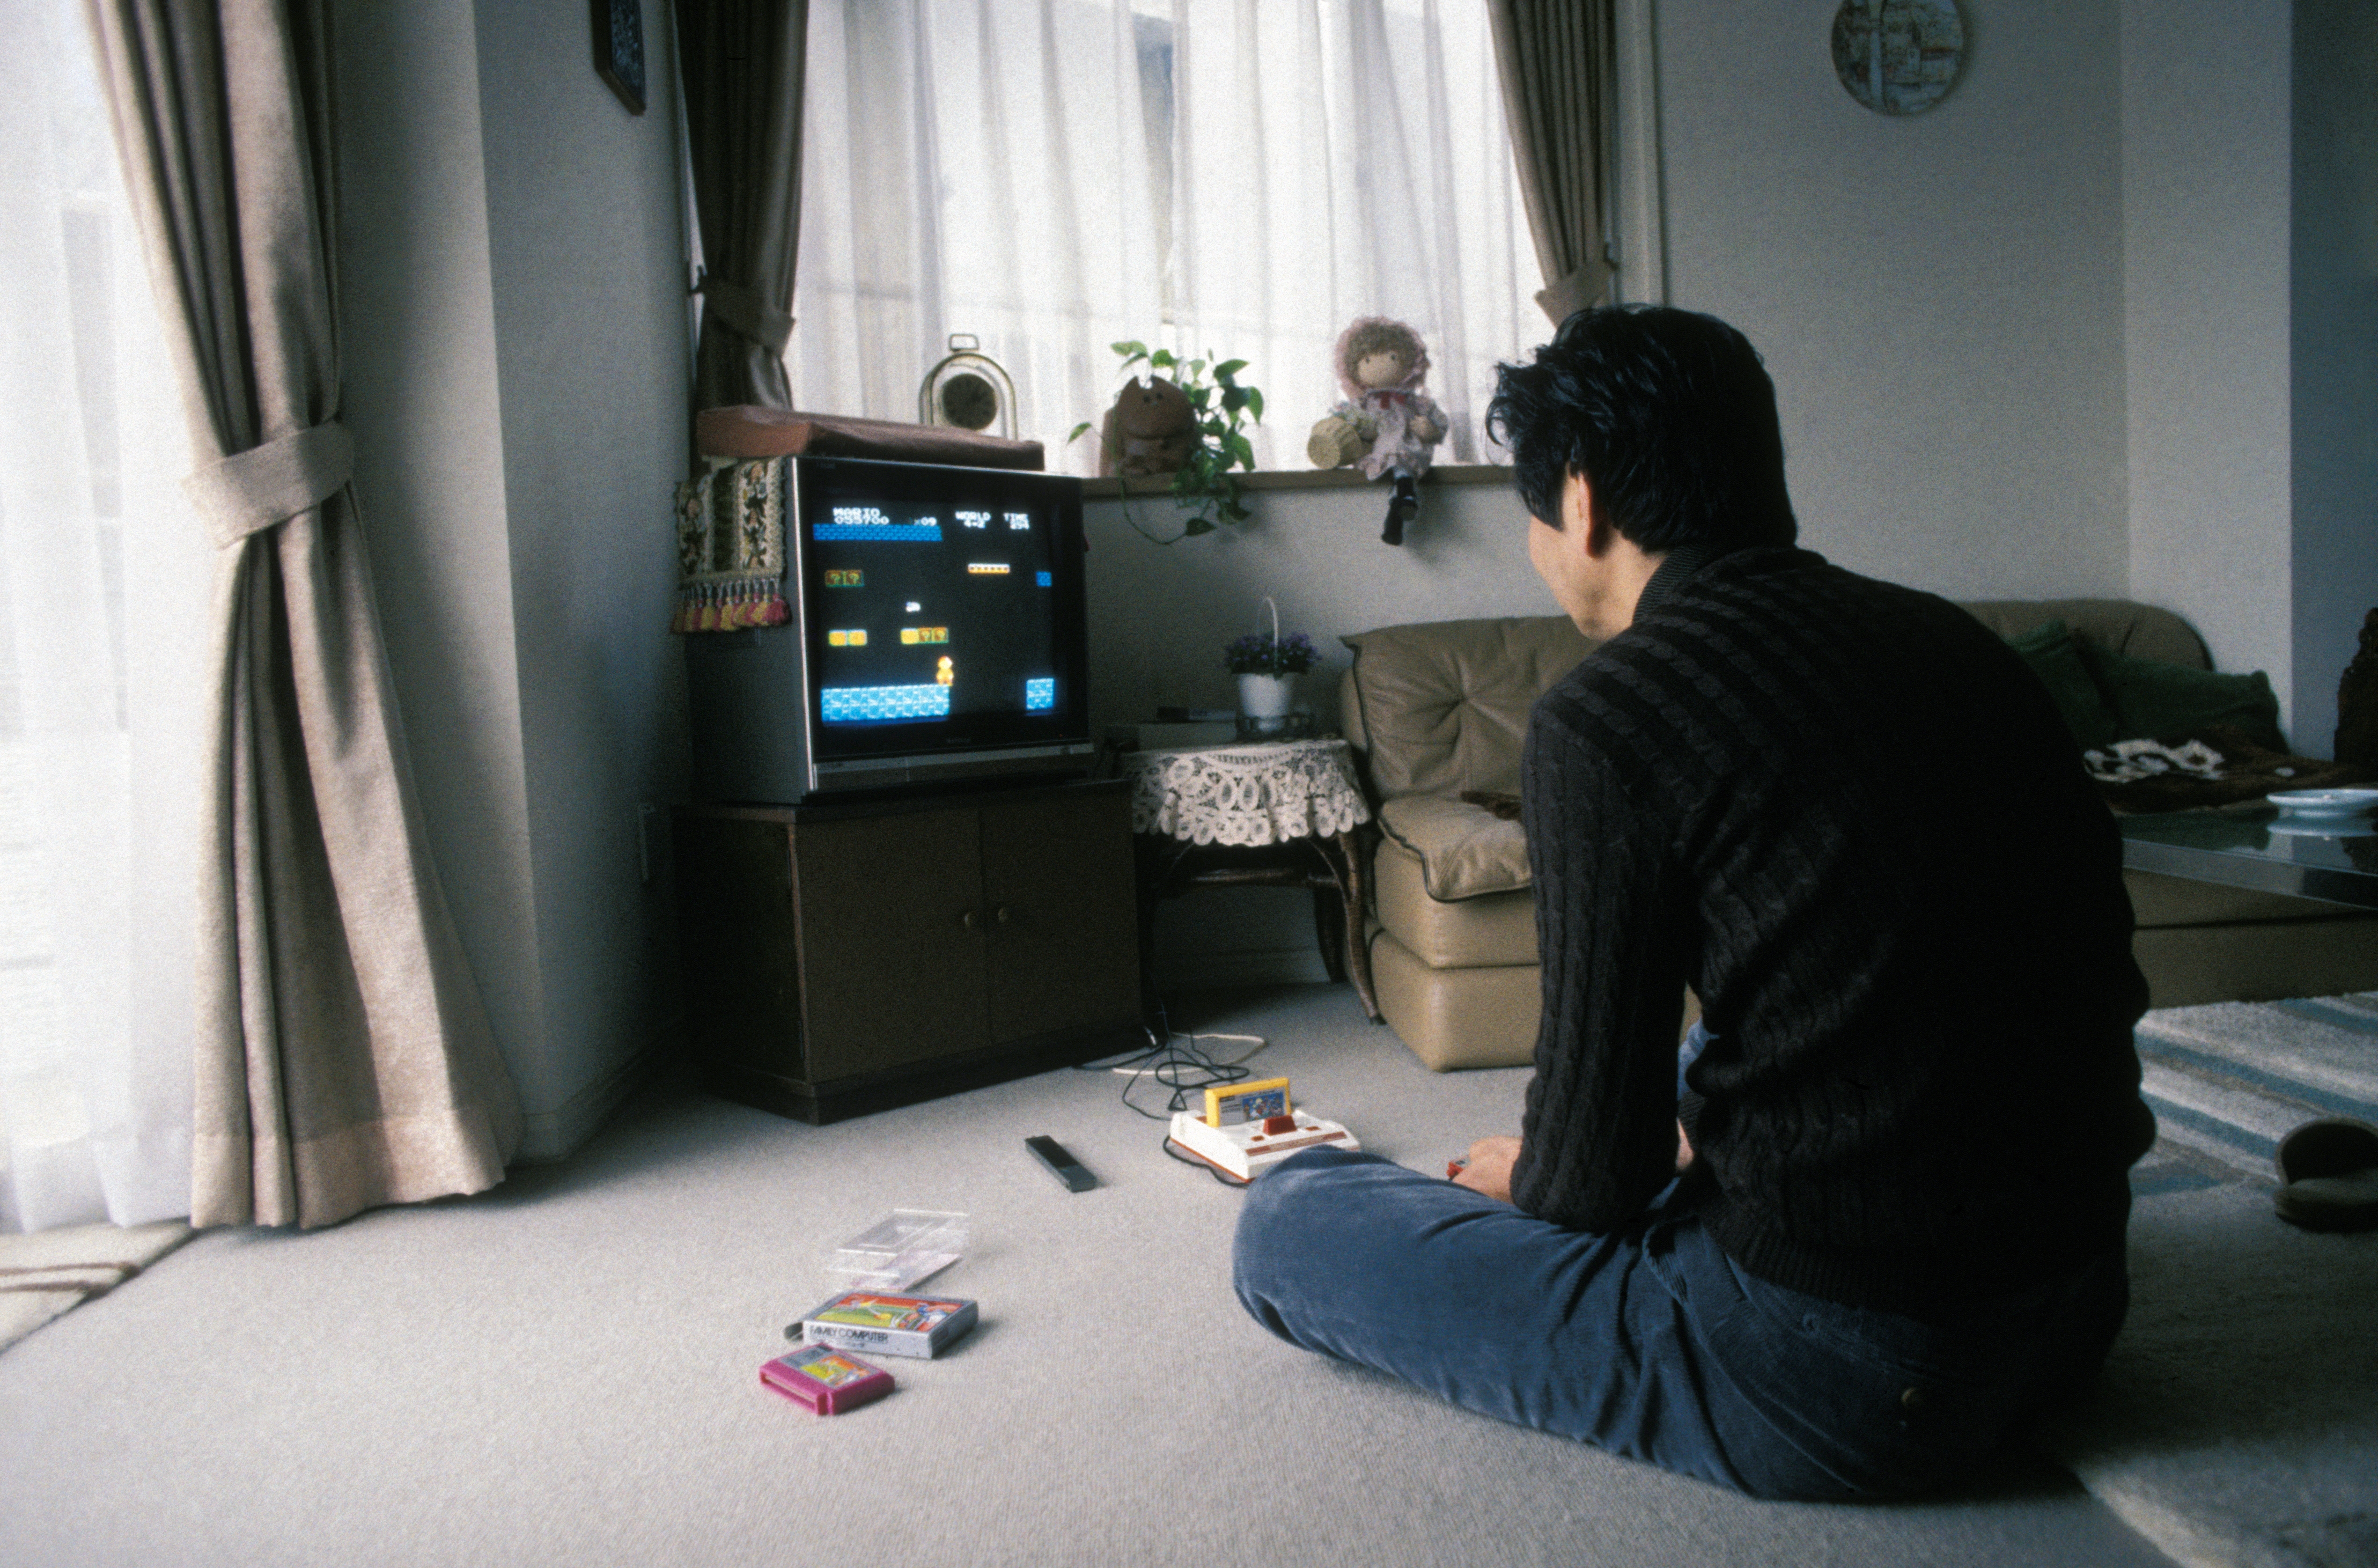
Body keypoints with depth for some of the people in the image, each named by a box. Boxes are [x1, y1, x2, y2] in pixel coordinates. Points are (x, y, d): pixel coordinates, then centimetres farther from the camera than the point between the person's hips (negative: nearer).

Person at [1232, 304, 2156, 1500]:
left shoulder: (1604, 717, -17)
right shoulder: (1951, 638, 6)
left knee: (1284, 1220, 2)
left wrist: (1528, 1181, 12)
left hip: (1838, 1388, -8)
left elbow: (1594, 1166, -14)